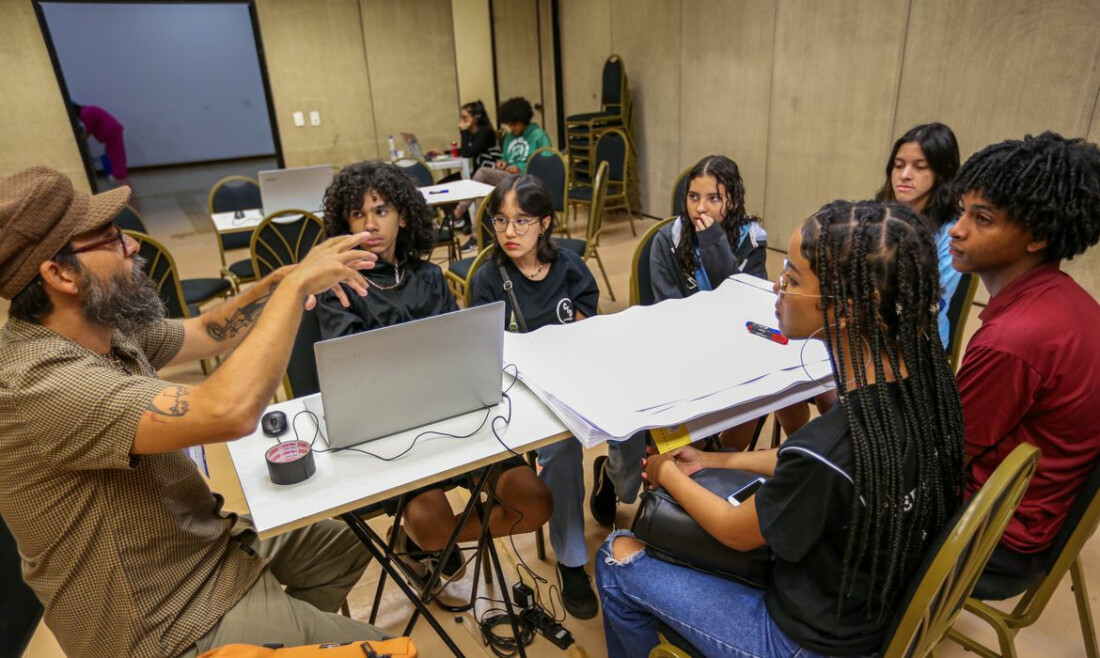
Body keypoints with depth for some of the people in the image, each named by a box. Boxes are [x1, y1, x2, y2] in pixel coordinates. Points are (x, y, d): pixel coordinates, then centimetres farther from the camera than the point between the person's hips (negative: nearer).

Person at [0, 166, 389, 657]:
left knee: (350, 541, 23)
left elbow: (207, 334, 10)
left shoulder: (103, 330, -5)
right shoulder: (42, 385, -33)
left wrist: (282, 279, -8)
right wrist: (297, 285, -32)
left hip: (210, 546, 9)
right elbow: (229, 412, -43)